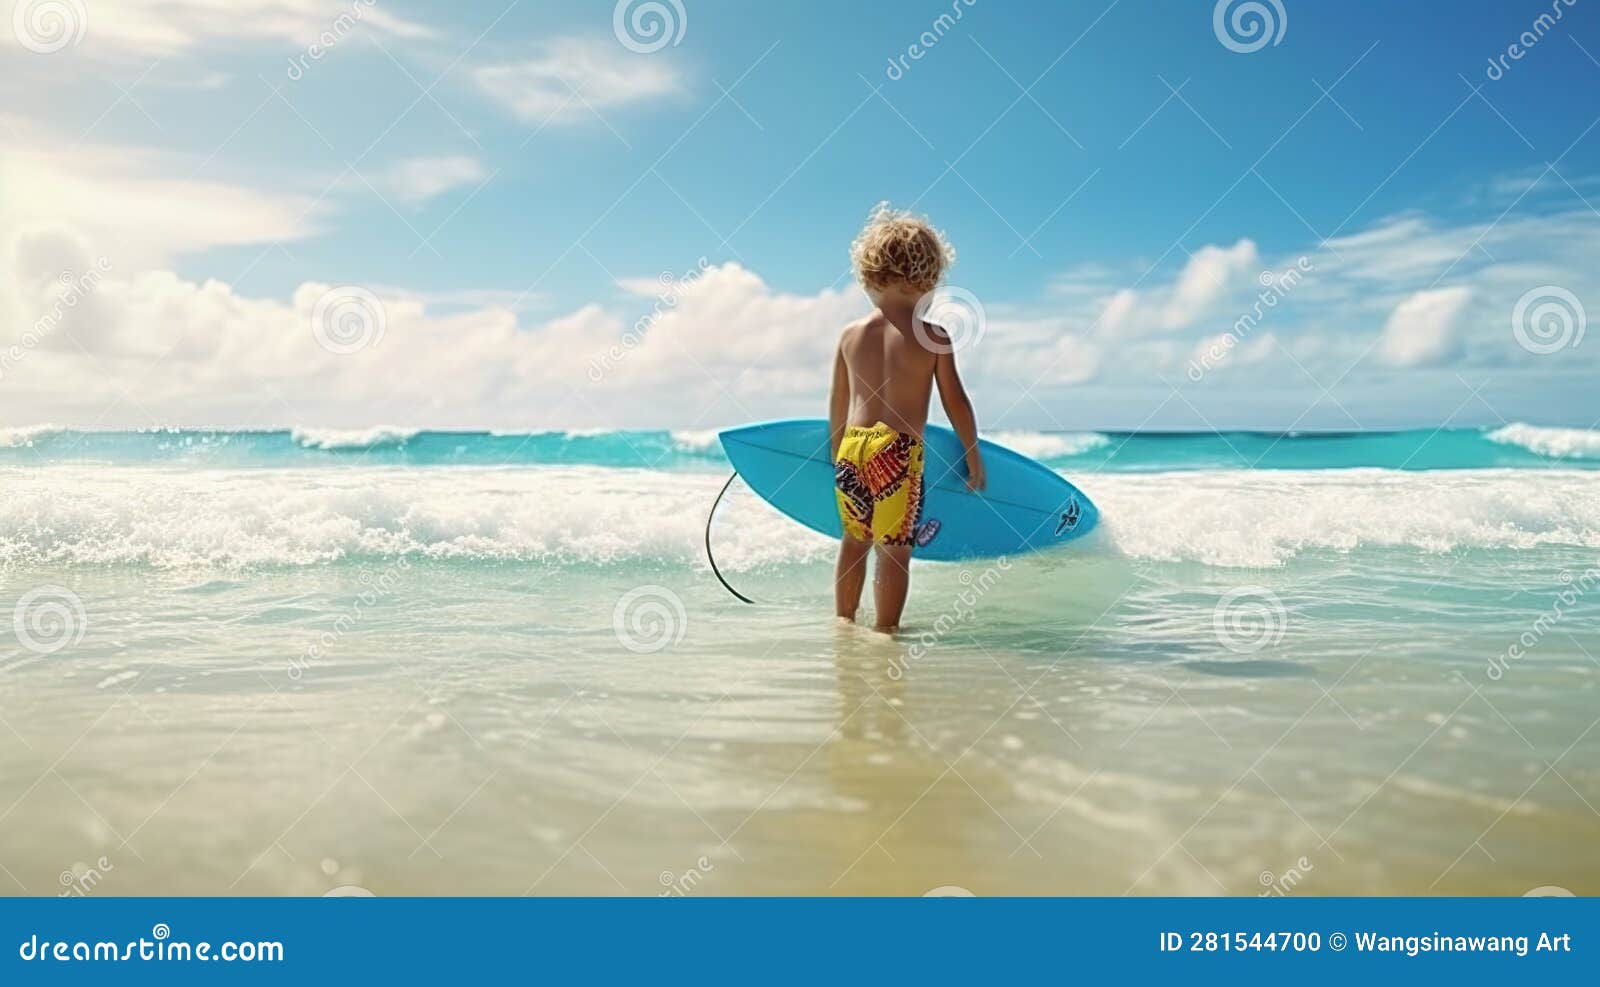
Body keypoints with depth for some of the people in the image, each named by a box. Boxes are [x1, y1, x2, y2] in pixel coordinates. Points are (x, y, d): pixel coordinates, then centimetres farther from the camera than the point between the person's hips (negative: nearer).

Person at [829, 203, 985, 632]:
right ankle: (885, 633, 6)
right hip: (898, 452, -5)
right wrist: (974, 456, 10)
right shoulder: (933, 337, -6)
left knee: (854, 541, 20)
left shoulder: (850, 333, 7)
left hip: (851, 447, 5)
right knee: (895, 550, 3)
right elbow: (955, 401, -2)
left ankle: (844, 624, 32)